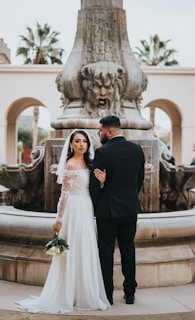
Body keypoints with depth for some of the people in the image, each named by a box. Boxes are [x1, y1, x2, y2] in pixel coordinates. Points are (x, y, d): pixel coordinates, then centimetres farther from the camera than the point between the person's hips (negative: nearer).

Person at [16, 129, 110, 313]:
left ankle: (84, 293, 24)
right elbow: (65, 194, -14)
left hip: (87, 210, 8)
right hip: (76, 210, -8)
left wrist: (101, 181, -8)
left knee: (85, 252, 13)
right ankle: (72, 295, 10)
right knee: (76, 252, -1)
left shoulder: (87, 163, 11)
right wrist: (59, 219, -14)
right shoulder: (71, 164, -13)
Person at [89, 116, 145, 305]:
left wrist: (93, 205, 3)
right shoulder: (137, 149, 1)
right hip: (130, 209, 5)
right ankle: (130, 293, 19)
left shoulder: (102, 152, -16)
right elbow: (140, 179, 8)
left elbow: (95, 183, -13)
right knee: (128, 250, 13)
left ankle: (107, 295, 12)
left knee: (106, 251, 5)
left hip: (107, 210, -5)